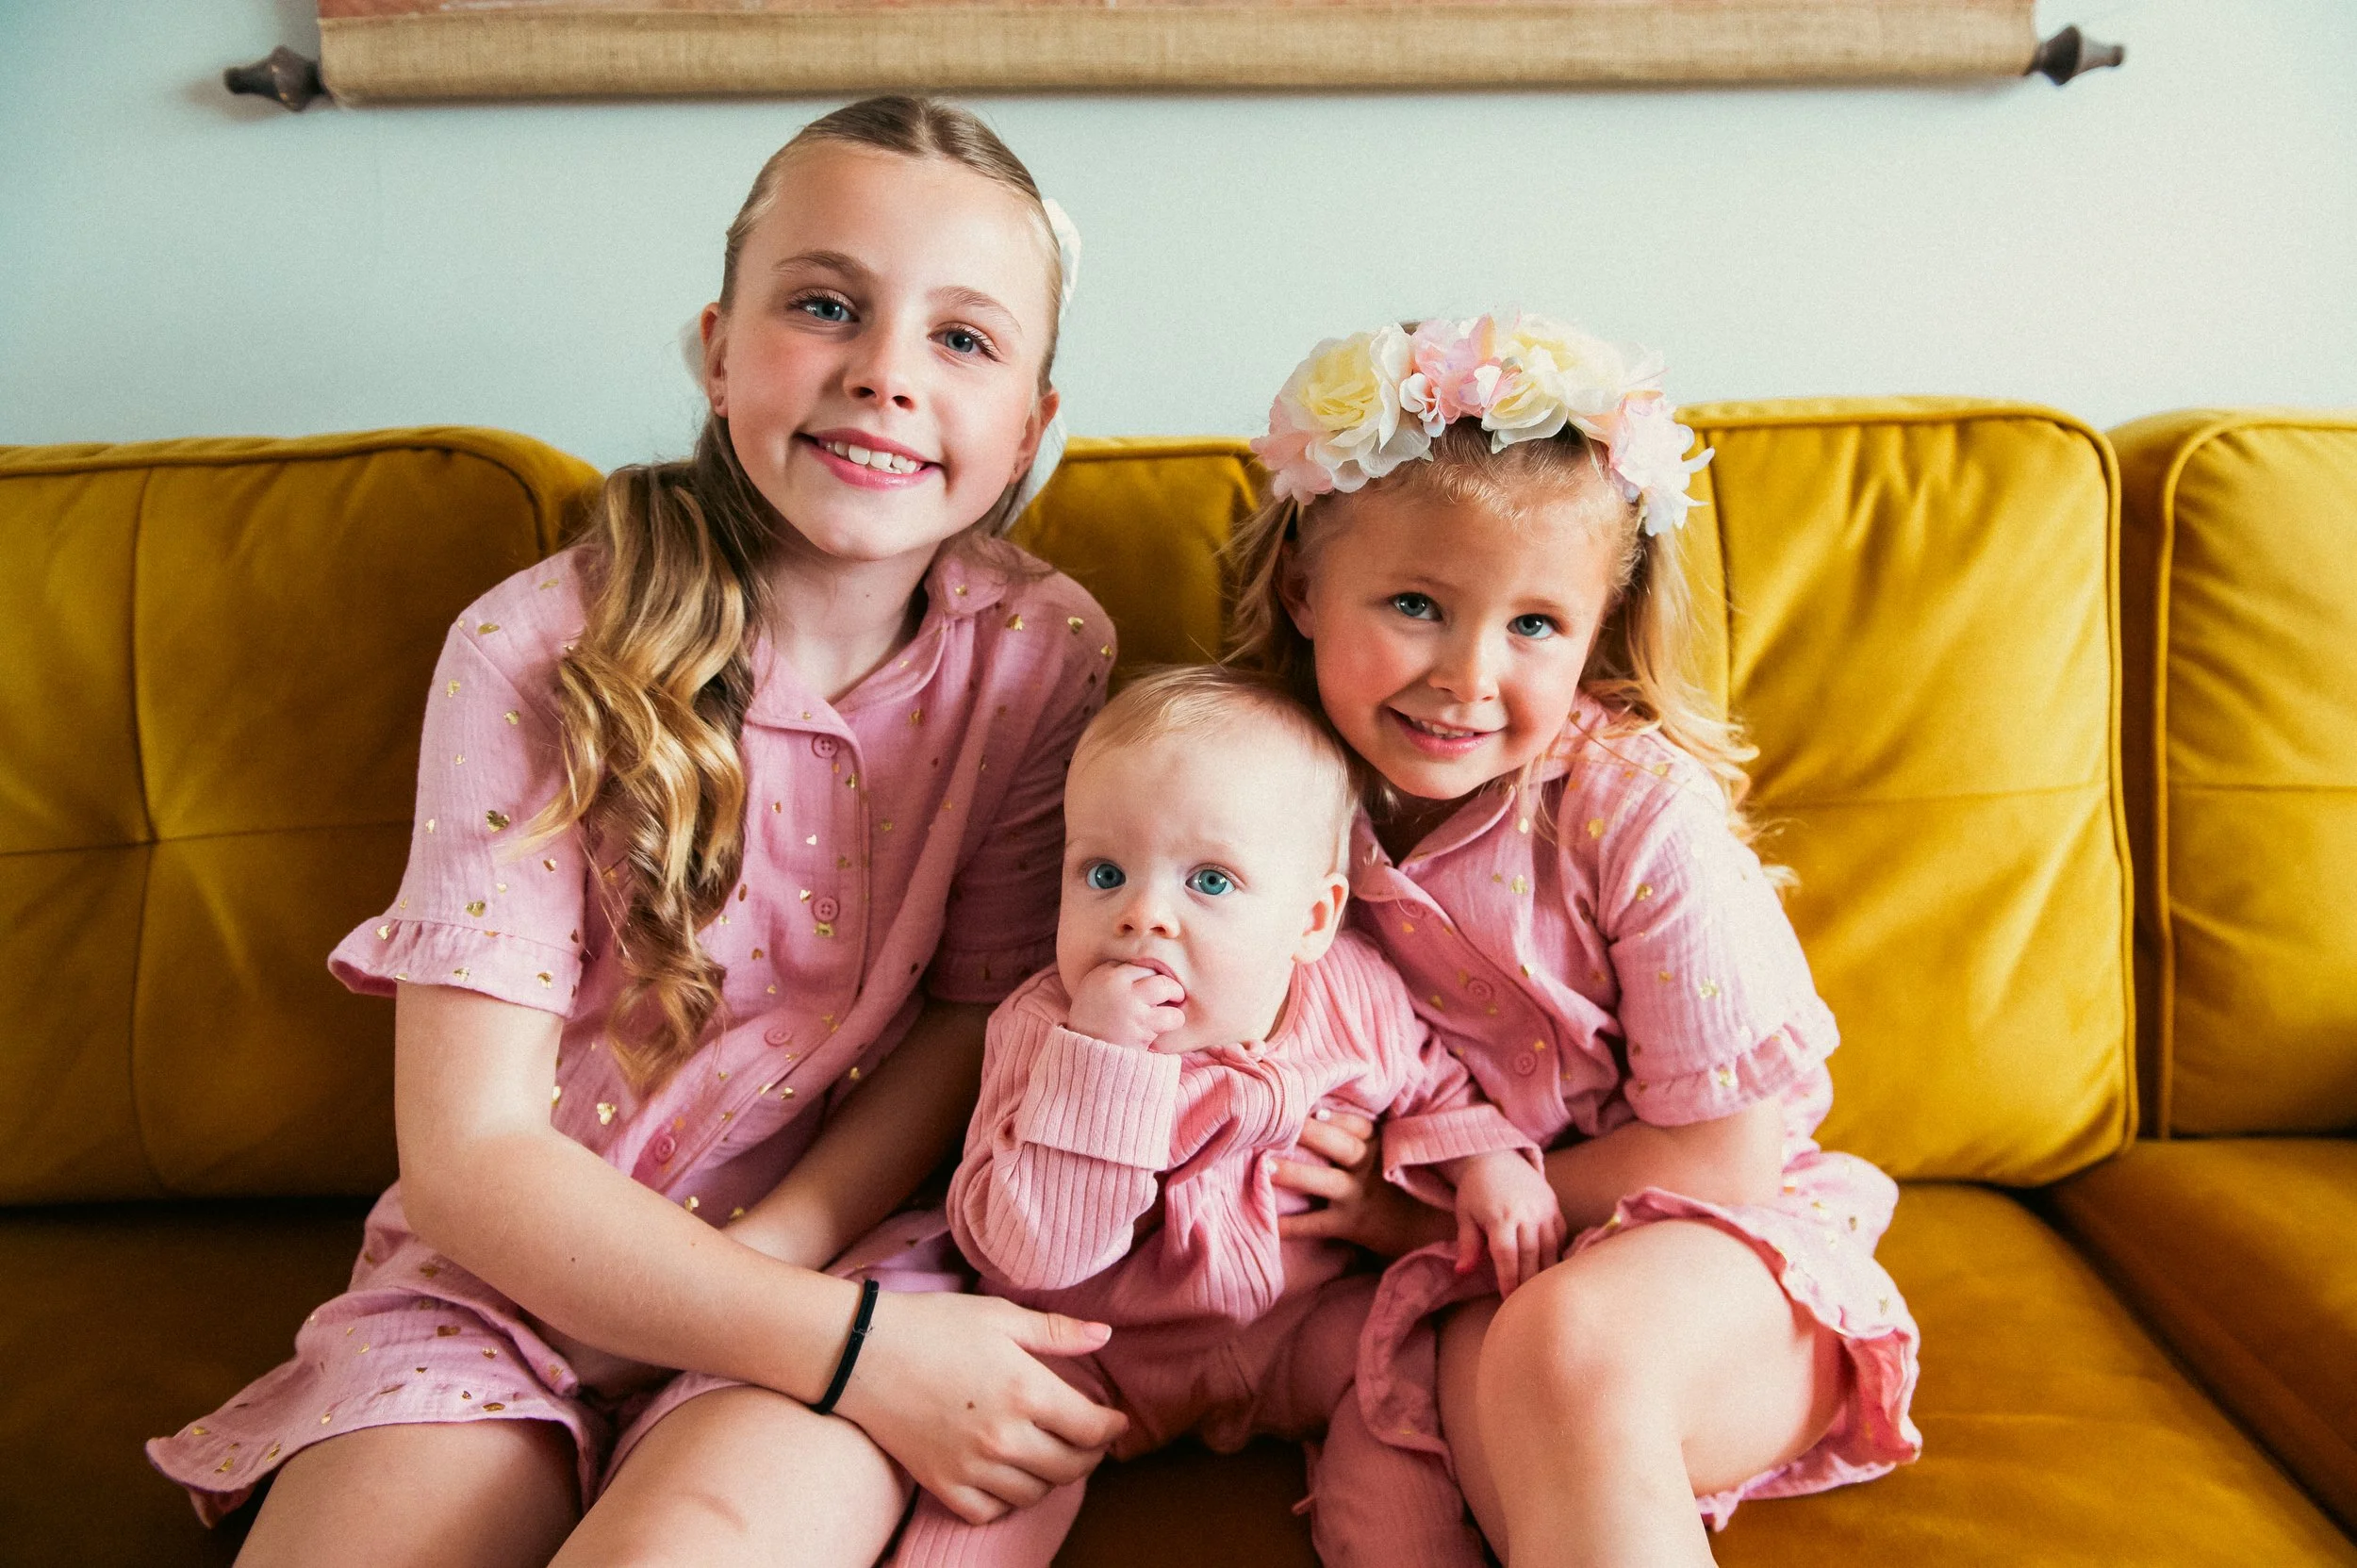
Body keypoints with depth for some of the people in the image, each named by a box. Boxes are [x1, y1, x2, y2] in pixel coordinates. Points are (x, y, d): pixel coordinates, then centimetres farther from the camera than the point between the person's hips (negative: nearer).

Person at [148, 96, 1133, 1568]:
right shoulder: (535, 654, -13)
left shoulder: (1043, 654, -7)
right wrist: (850, 1348, -23)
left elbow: (975, 1017, 0)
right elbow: (471, 1154, -14)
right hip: (512, 1267, 1)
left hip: (842, 1241, 0)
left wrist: (766, 1256, -16)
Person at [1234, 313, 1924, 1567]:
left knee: (1565, 1345, -35)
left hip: (1709, 1255, -2)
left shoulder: (1641, 810, -16)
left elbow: (1724, 1149, -13)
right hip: (1467, 1289, 3)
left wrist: (1433, 1210, -11)